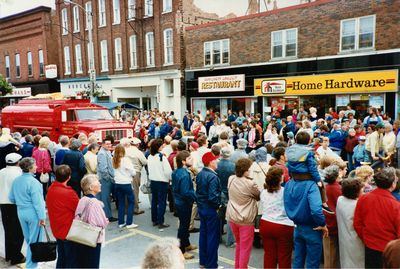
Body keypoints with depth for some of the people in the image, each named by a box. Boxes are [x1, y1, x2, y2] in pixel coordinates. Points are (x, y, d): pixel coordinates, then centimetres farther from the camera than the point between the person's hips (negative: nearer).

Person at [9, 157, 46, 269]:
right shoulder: (33, 182, -20)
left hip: (21, 213, 7)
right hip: (33, 214, -7)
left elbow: (11, 198, 12)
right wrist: (42, 217, -16)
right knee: (34, 241, 6)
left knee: (28, 239, 23)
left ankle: (30, 259, 39)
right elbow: (37, 201, -20)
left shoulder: (16, 180, 2)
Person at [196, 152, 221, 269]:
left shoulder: (200, 174, 4)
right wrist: (218, 205, -10)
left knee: (203, 234, 17)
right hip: (211, 210, -9)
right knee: (213, 237, 3)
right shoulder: (213, 176, -22)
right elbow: (213, 197, -26)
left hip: (201, 208, 9)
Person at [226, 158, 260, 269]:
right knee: (245, 247, 6)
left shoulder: (231, 179, -3)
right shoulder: (251, 184, -19)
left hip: (232, 217, 7)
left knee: (239, 244, 25)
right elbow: (259, 197, -2)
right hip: (245, 219, -6)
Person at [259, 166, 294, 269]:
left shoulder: (263, 192, 3)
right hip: (283, 227, -5)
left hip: (265, 225, 5)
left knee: (269, 255, 13)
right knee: (284, 257, 8)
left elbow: (262, 210, 10)